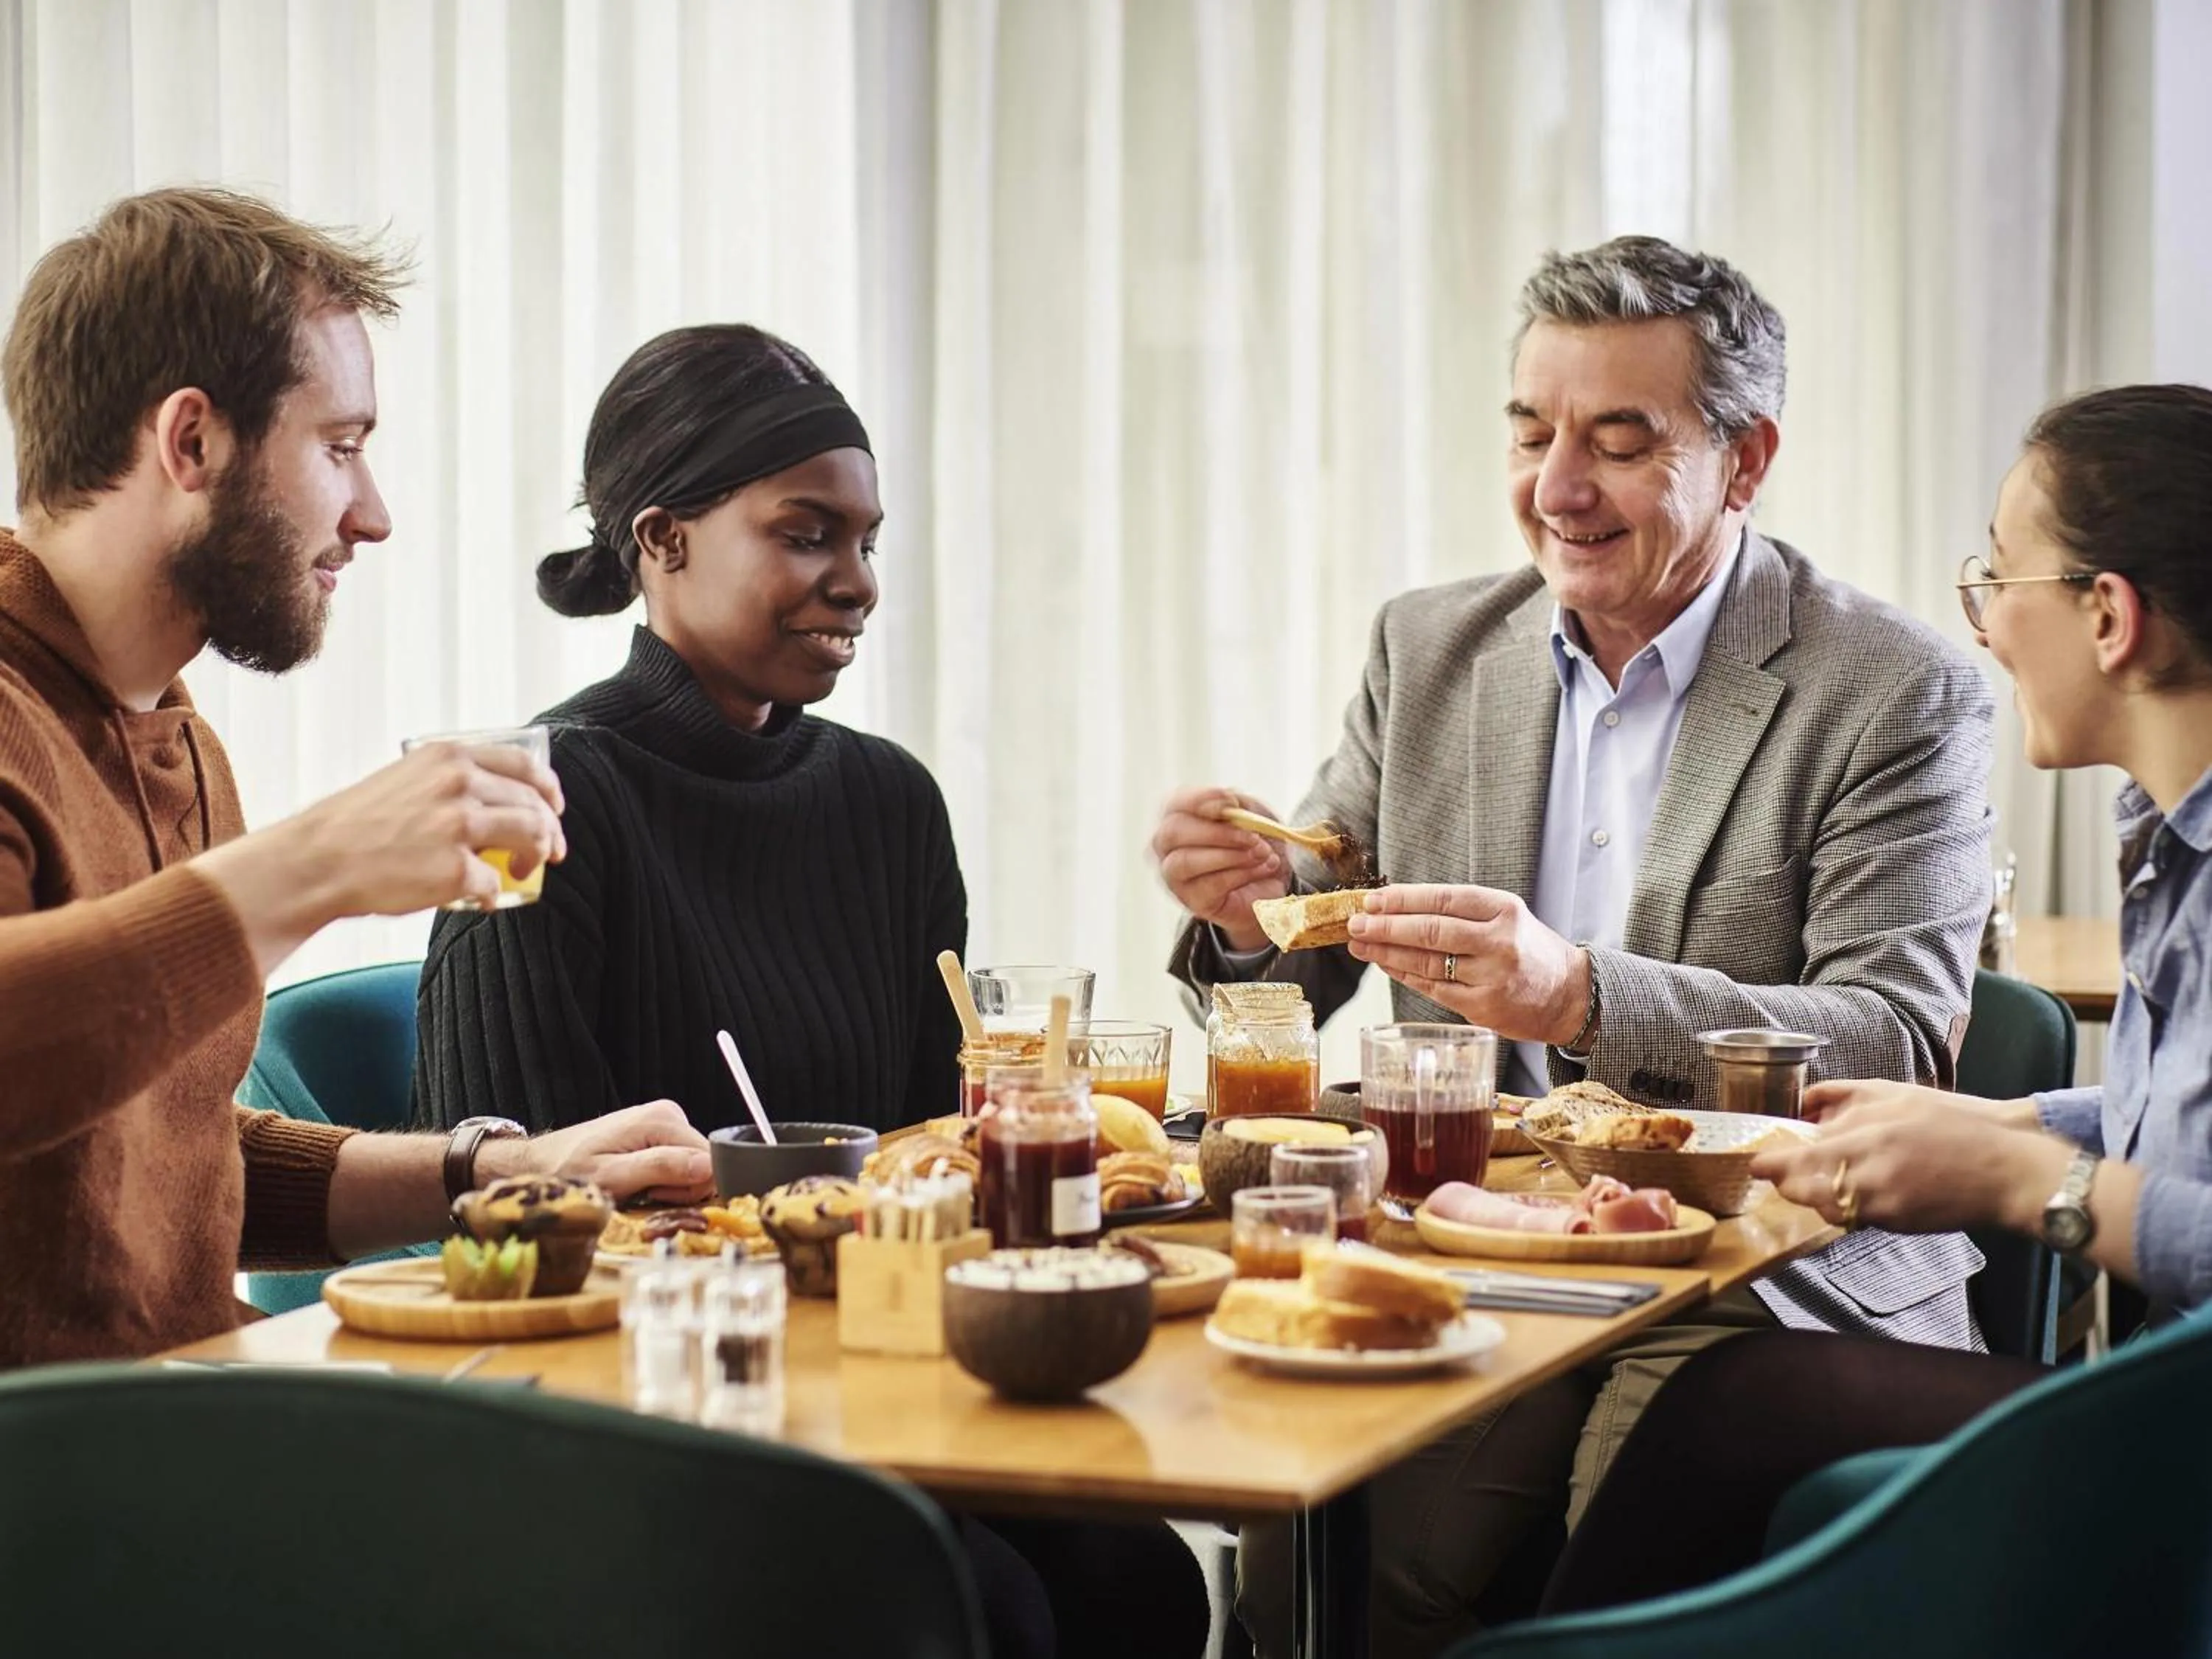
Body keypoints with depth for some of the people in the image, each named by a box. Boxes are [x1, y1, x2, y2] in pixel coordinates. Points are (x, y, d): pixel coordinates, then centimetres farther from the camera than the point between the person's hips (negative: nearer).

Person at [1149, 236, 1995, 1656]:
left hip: (1767, 1286, -3)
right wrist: (1252, 909, -10)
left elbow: (1901, 1047, -14)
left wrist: (1583, 996, -28)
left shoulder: (1901, 696, -3)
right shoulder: (1431, 649, 12)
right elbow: (1303, 982, 16)